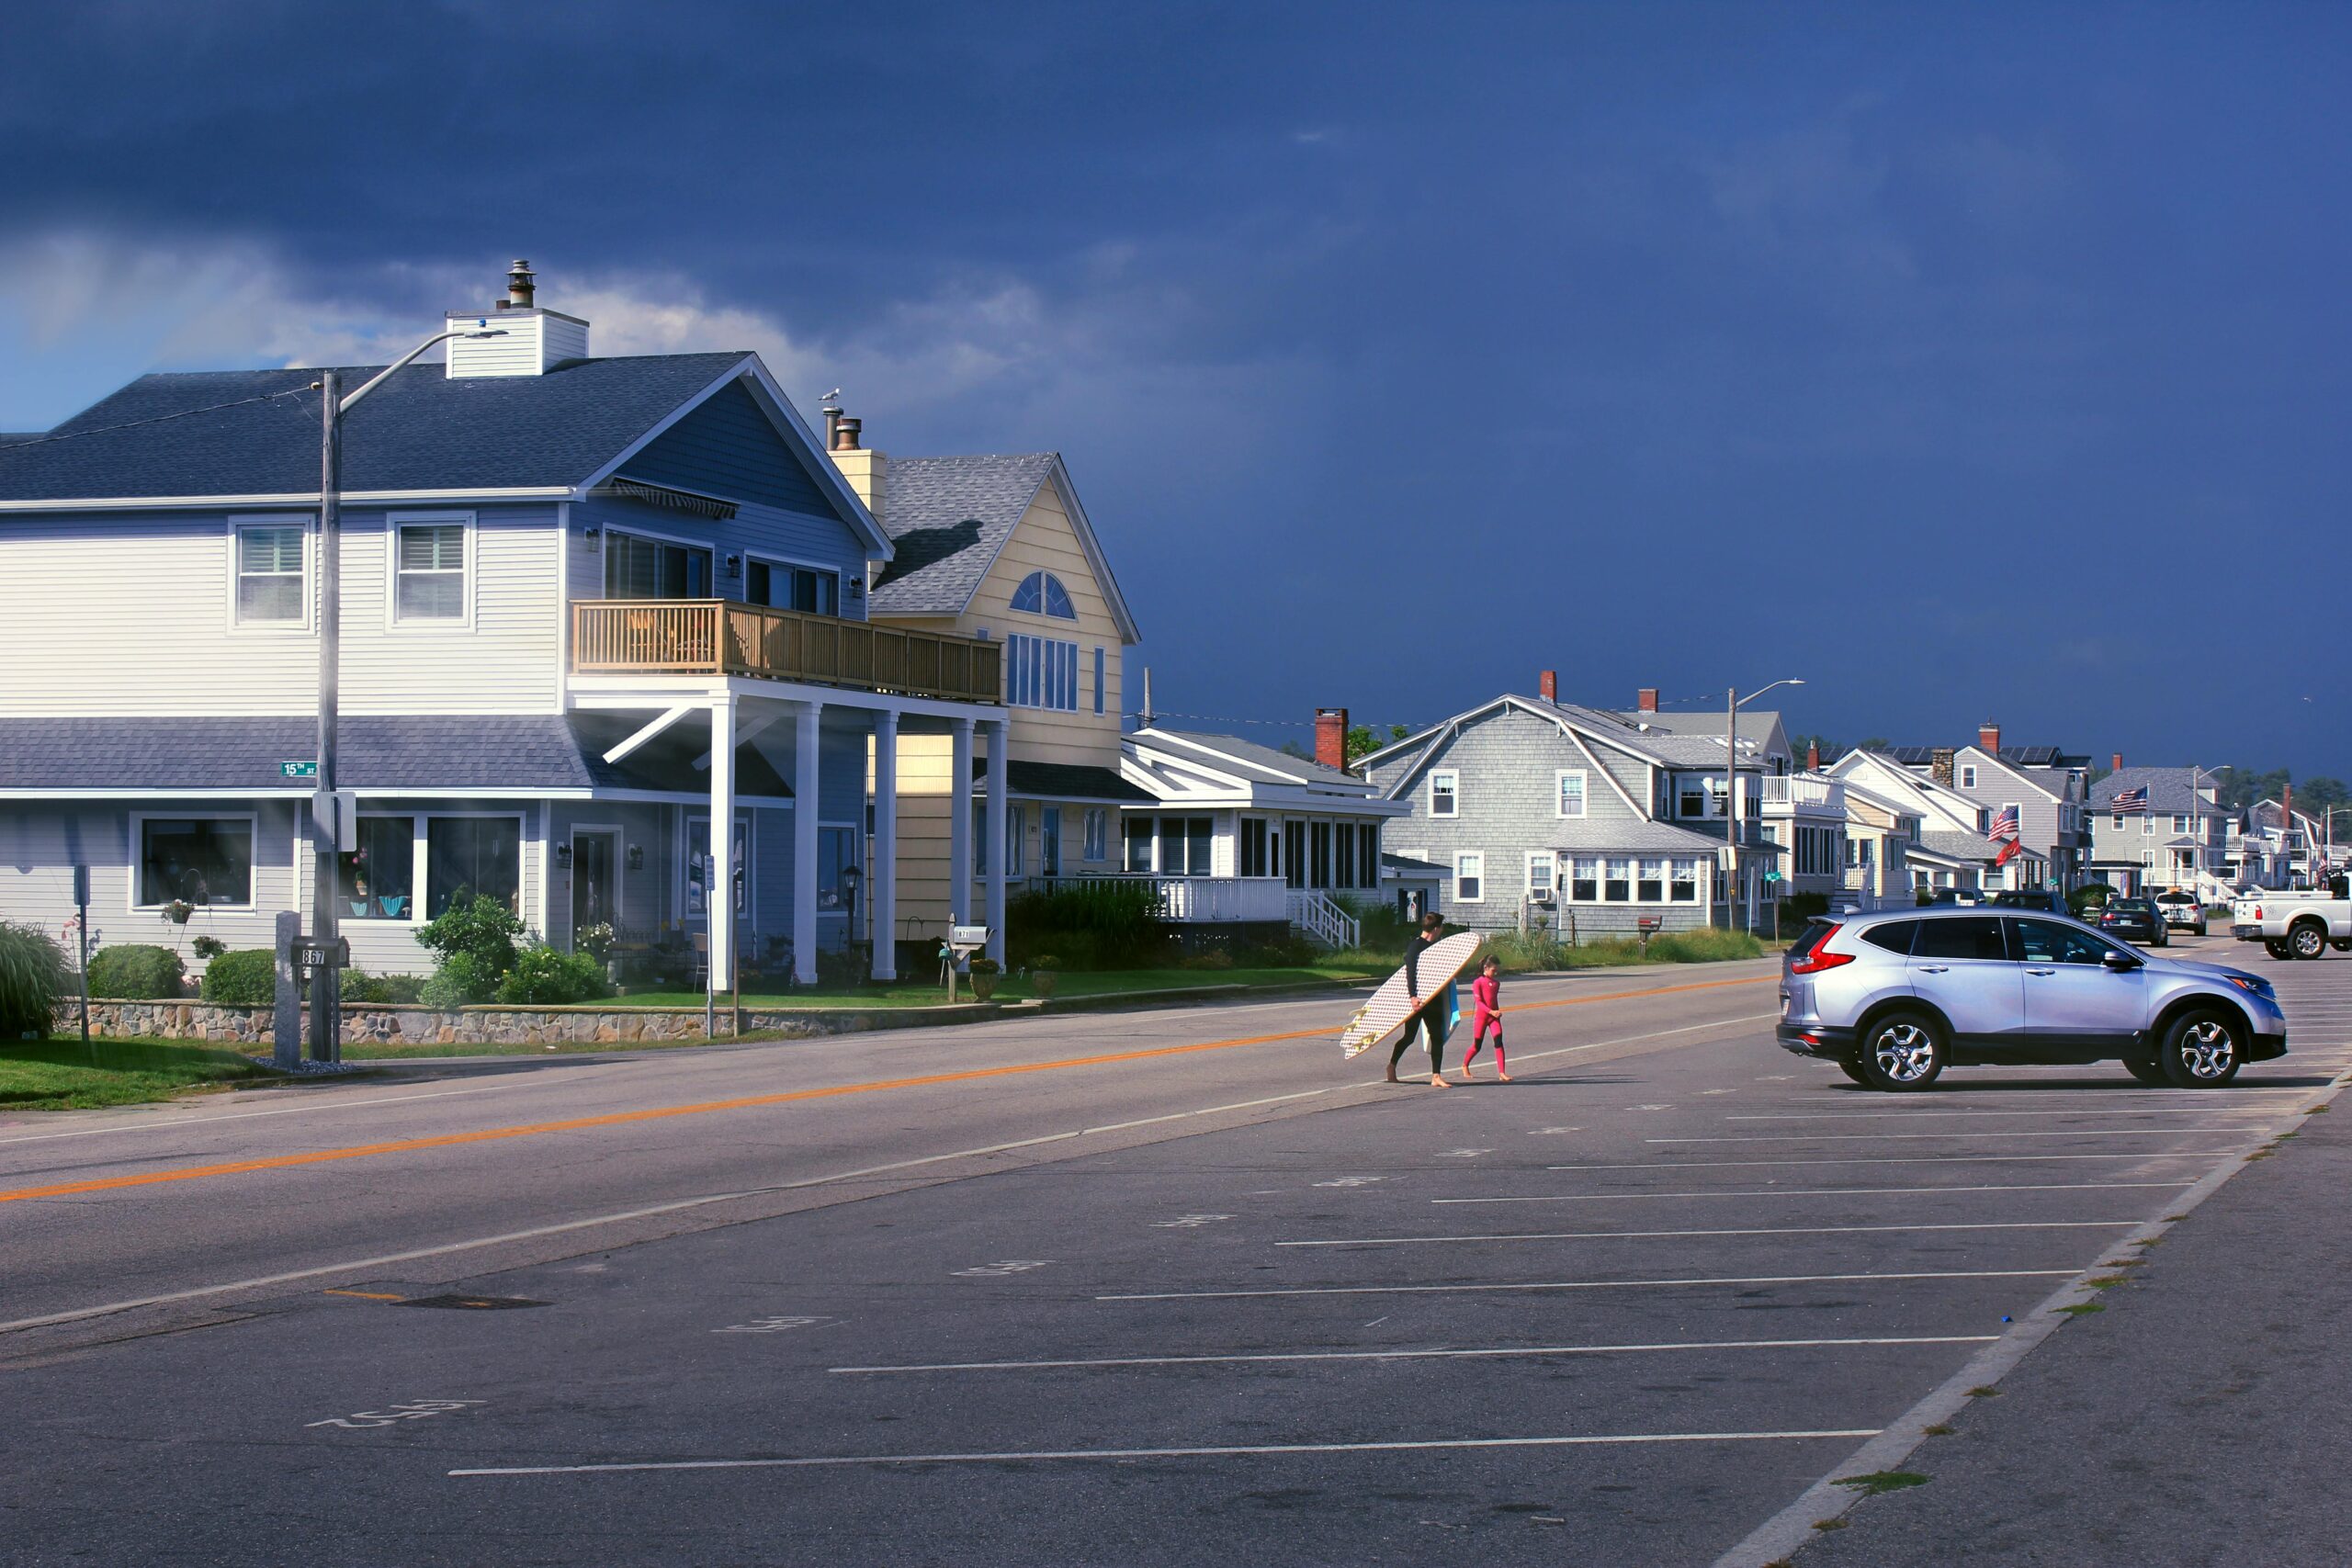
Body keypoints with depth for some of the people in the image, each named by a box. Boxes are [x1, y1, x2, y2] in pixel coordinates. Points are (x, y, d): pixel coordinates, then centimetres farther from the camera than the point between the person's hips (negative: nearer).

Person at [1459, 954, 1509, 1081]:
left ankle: (1502, 1073, -15)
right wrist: (1491, 1011, -23)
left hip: (1494, 1016, 4)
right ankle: (1465, 1065, 30)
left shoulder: (1496, 983, 9)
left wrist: (1497, 1012, 9)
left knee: (1499, 1042, -11)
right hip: (1481, 1016, -4)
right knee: (1477, 1045, 4)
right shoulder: (1478, 983, -8)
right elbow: (1478, 1001, -14)